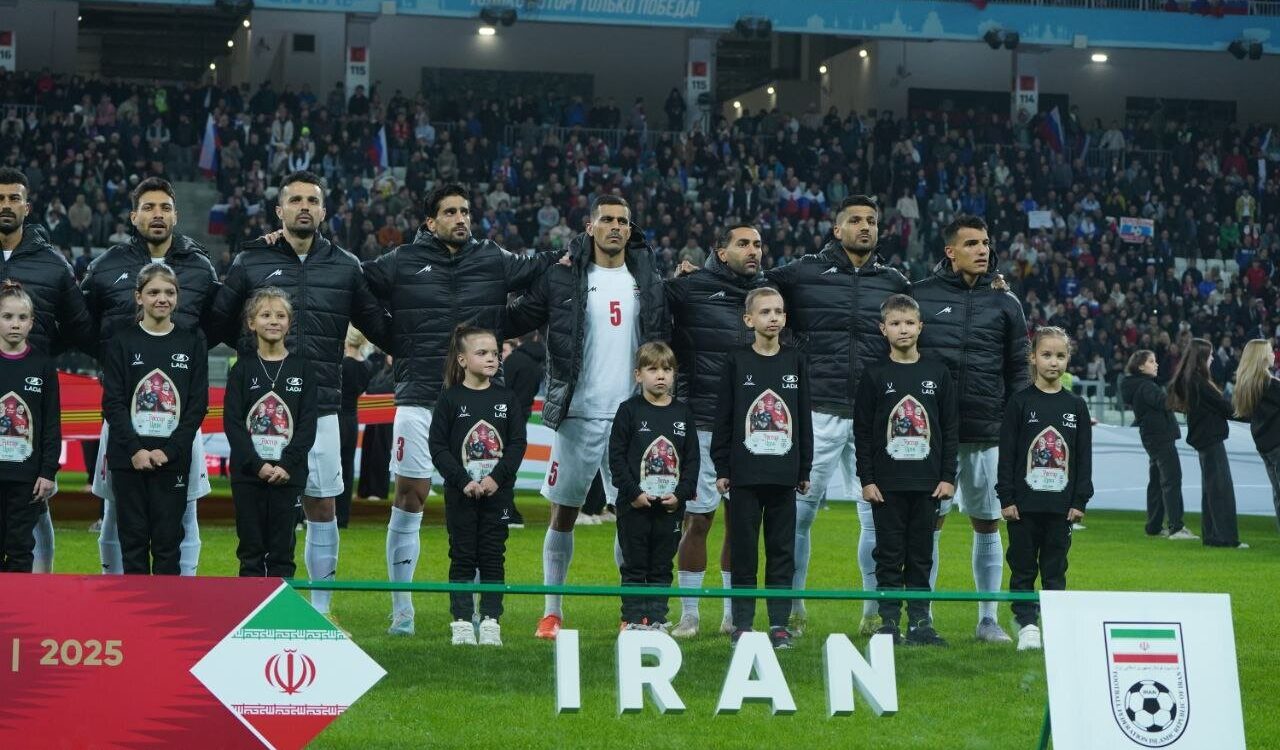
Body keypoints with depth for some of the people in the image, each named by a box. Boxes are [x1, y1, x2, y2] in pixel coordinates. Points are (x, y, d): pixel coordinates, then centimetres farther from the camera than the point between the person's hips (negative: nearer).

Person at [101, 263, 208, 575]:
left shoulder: (192, 343, 4)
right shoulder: (122, 343, 3)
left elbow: (198, 405, 1)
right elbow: (113, 403, -1)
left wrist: (168, 451, -9)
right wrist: (135, 450, -13)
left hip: (173, 459, 0)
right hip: (128, 460, 0)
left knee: (168, 542, 2)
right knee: (133, 540, 3)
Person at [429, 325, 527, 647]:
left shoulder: (506, 398, 3)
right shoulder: (450, 399, -3)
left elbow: (518, 443, 0)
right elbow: (437, 447, -6)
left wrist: (496, 478, -12)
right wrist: (464, 482, -14)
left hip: (498, 492, 2)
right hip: (460, 494, -2)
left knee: (493, 557, 5)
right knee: (463, 557, 4)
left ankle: (491, 621, 9)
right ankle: (462, 622, 8)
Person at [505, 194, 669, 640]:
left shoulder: (647, 279, 10)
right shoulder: (563, 276, 0)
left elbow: (663, 339, 17)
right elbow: (516, 320, 2)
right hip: (578, 414, -2)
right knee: (564, 513, 2)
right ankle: (552, 612, 9)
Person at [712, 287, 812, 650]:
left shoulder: (795, 362, 6)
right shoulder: (737, 362, 1)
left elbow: (804, 419, 9)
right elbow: (723, 418, 2)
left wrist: (805, 470, 7)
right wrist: (721, 469, -1)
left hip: (784, 474, 2)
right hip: (744, 474, -2)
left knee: (782, 550, 5)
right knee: (744, 549, 3)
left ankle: (779, 623, 10)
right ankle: (742, 623, 9)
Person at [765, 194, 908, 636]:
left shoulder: (894, 283, 13)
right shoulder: (803, 275, 4)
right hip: (820, 412, -3)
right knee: (799, 511, 0)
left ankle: (876, 611, 14)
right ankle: (792, 608, 12)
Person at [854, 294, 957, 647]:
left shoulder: (937, 374, 6)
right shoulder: (875, 377, 1)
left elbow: (950, 429, 7)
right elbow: (862, 432, 1)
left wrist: (948, 477, 1)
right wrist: (867, 479, -5)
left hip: (927, 483, 2)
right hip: (887, 483, -2)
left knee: (921, 554, 6)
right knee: (889, 554, 1)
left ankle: (920, 623, 10)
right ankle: (889, 623, 6)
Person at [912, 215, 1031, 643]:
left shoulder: (1004, 304, 9)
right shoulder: (921, 296, 4)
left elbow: (1018, 373, 11)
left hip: (987, 434, 2)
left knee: (987, 523, 7)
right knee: (931, 520, -1)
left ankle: (988, 619, 15)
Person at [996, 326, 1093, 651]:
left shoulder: (1076, 406, 6)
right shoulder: (1021, 402, -1)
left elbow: (1084, 457, 7)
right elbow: (1006, 453, -2)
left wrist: (1080, 501, 1)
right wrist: (1006, 498, -7)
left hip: (1060, 504, 2)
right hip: (1024, 504, -2)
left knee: (1055, 569, 7)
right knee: (1023, 567, 3)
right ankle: (1027, 625, 10)